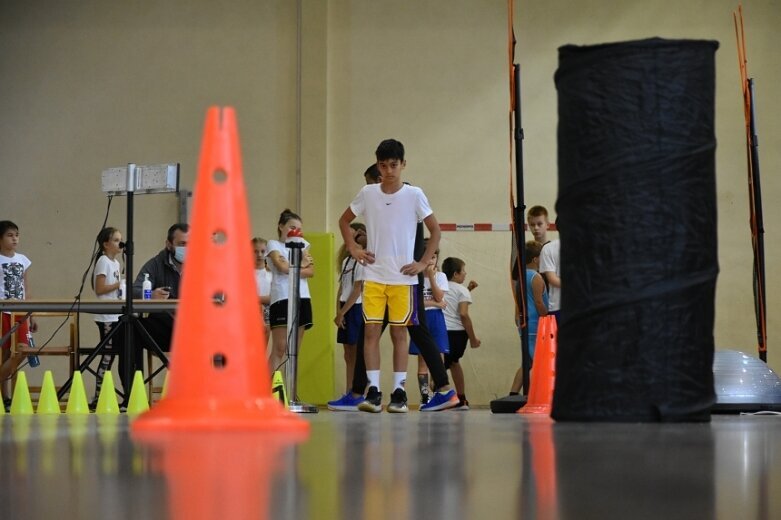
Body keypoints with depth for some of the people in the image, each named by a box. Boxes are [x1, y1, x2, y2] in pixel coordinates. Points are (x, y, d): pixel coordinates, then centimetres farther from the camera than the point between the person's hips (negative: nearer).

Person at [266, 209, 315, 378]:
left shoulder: (302, 245, 19)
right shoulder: (274, 244, 5)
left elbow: (311, 271, 4)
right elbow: (282, 267, -12)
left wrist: (291, 267, -7)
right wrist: (301, 264, 1)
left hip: (302, 299, 5)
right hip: (281, 299, -5)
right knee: (279, 349, -12)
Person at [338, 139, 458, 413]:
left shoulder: (414, 195, -2)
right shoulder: (367, 193, 4)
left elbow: (435, 230, 3)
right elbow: (344, 220, 18)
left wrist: (423, 263, -4)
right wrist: (353, 248, 5)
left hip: (403, 277, -2)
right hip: (374, 276, 2)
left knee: (399, 332, 2)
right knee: (371, 331, -5)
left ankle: (399, 392, 6)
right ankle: (373, 392, -4)